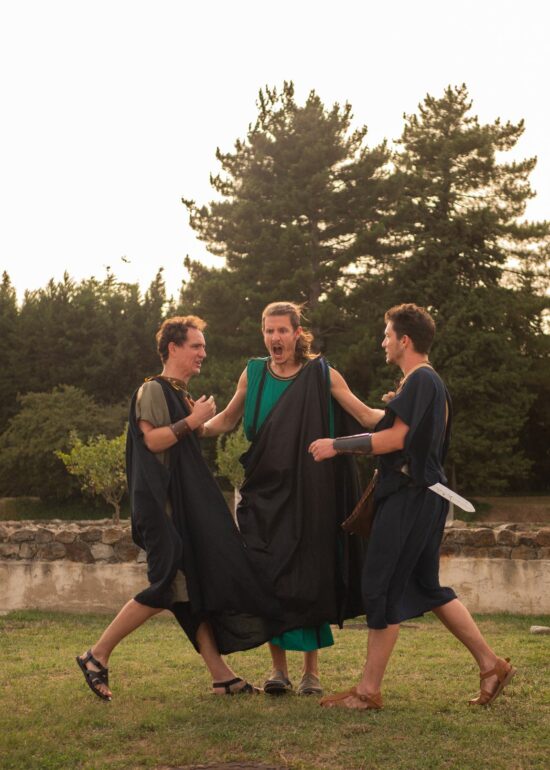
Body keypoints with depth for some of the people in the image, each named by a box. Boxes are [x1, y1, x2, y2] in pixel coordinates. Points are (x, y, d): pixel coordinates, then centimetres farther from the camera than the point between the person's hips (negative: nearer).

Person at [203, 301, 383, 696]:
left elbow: (365, 415, 0)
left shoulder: (322, 374, 1)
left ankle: (312, 670, 10)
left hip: (308, 494, -2)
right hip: (264, 491, 2)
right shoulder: (254, 374, 7)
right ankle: (279, 667, 10)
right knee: (268, 579, -1)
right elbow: (227, 420, 16)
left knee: (309, 578, 0)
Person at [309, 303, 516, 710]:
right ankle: (491, 664, 17)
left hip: (410, 497, -10)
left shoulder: (418, 381, -13)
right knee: (427, 587, 15)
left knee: (382, 588, -5)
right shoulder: (433, 382, 18)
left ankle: (368, 690, 1)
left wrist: (337, 444, -15)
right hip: (425, 494, 10)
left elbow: (396, 438, -19)